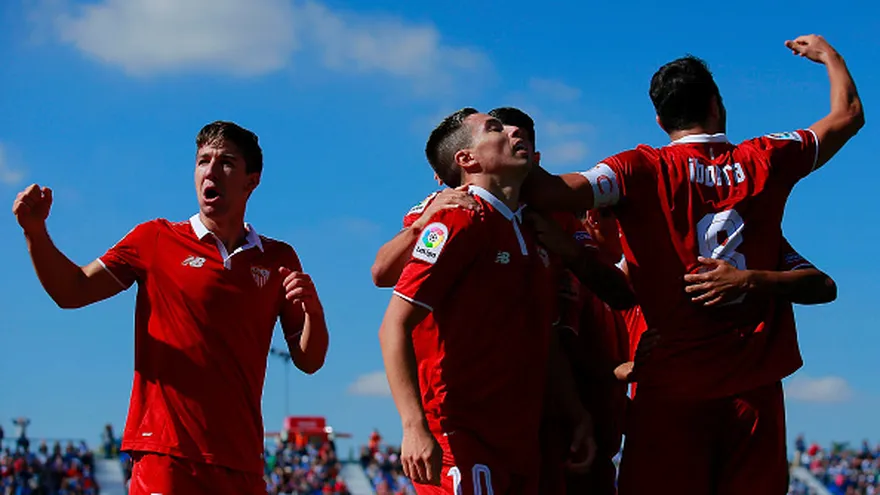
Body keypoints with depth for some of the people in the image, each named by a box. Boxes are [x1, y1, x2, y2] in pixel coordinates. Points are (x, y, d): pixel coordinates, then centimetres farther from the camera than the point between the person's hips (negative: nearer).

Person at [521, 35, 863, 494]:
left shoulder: (642, 169, -3)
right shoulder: (765, 161, 7)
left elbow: (553, 192, -18)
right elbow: (848, 115, 22)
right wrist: (827, 53, 39)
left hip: (673, 388, -2)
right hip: (755, 386, 2)